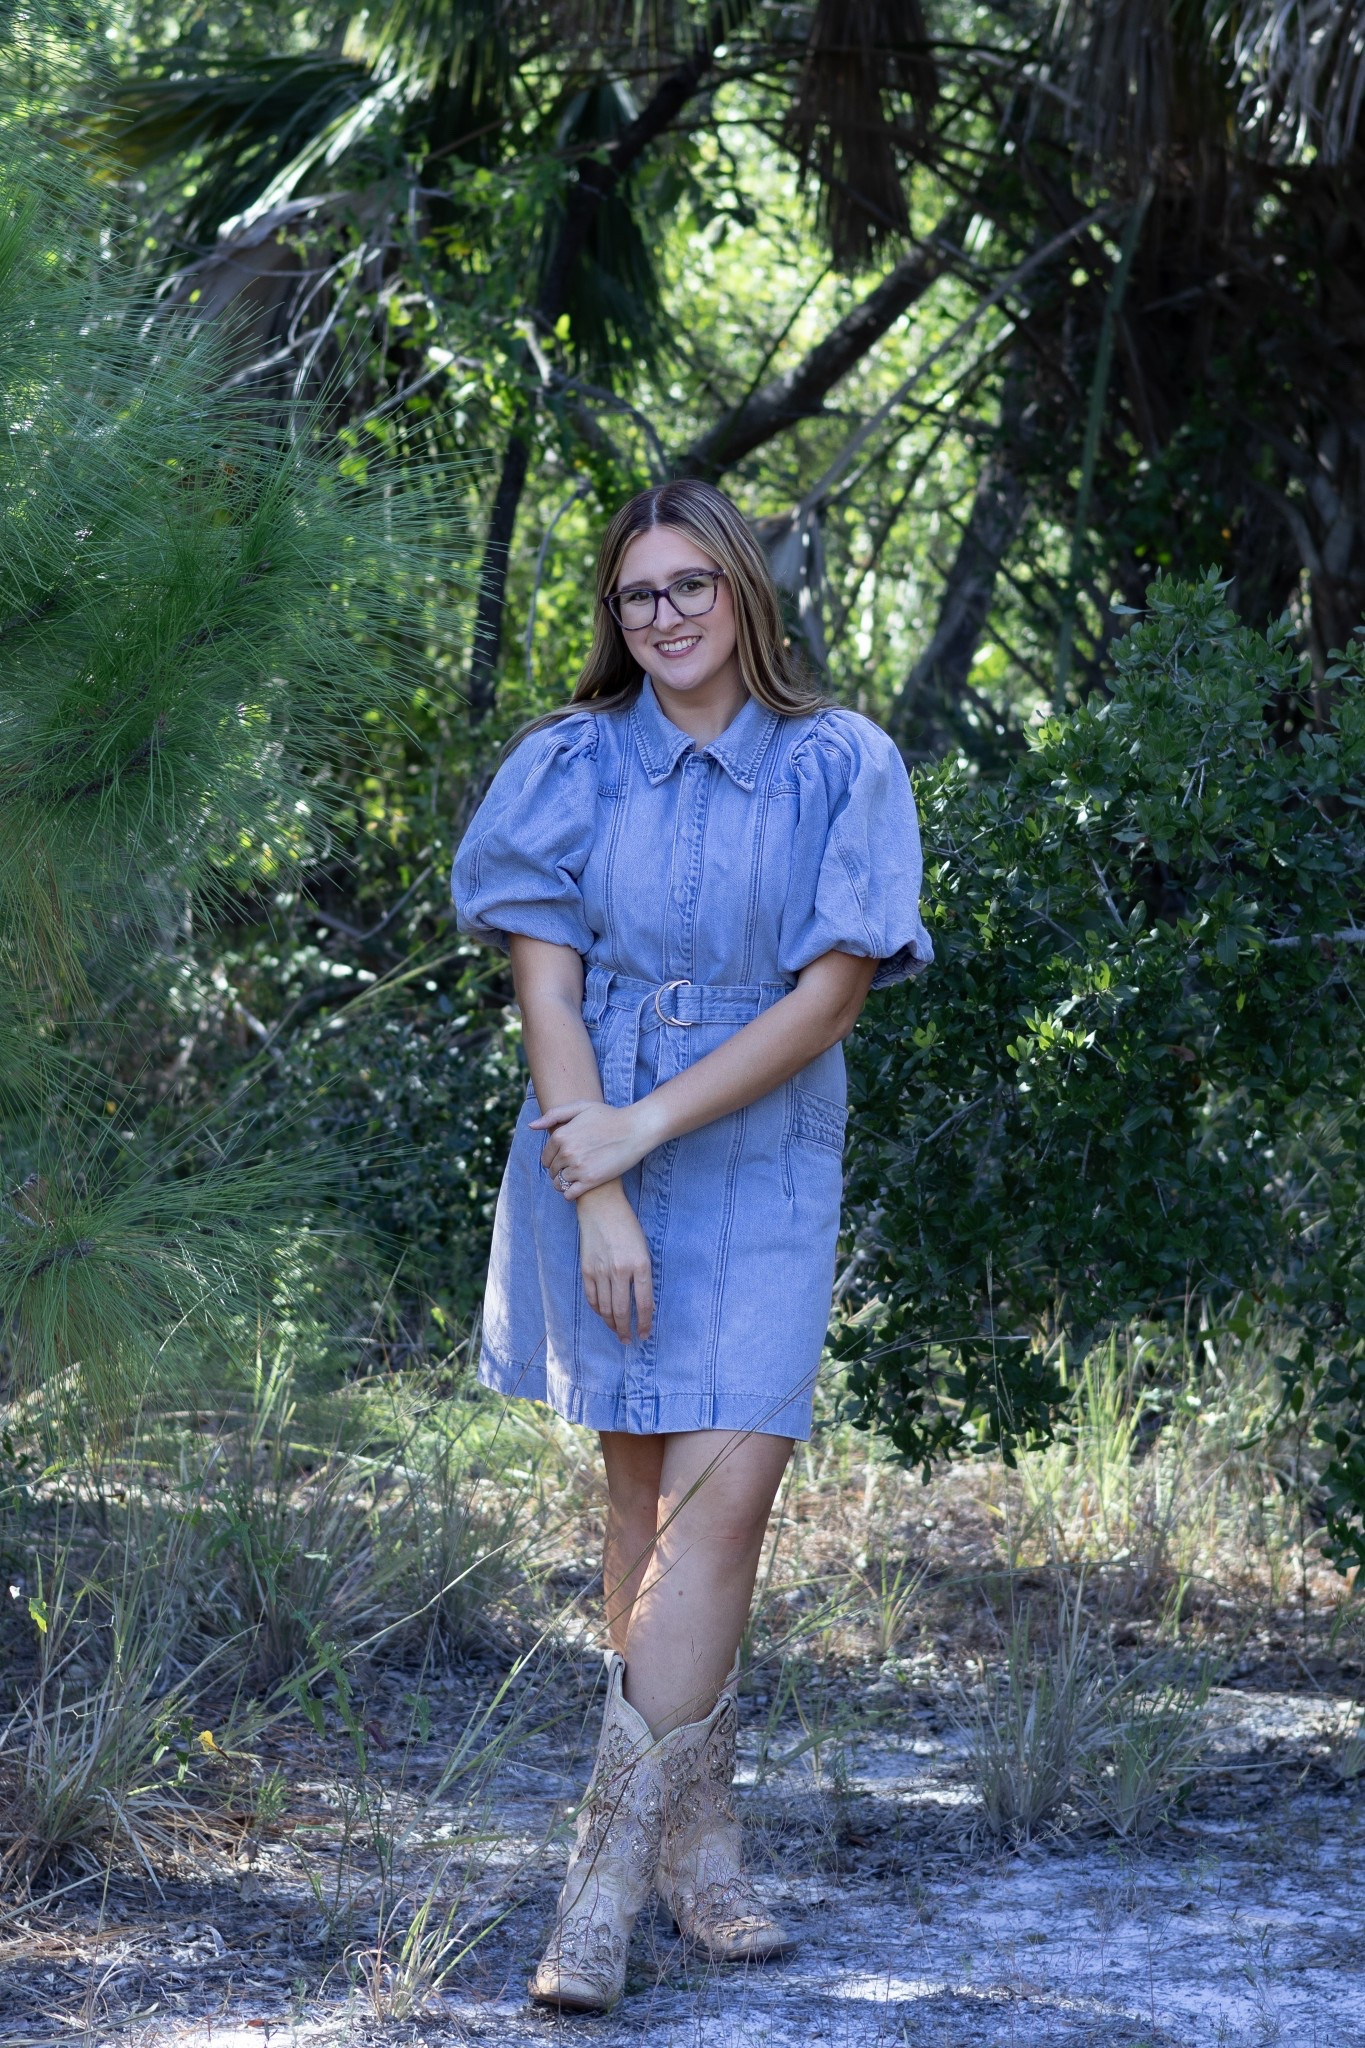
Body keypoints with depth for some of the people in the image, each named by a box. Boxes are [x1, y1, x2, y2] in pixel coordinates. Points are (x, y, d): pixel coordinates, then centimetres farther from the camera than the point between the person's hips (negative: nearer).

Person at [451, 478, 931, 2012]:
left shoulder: (842, 769, -1)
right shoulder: (572, 764, 1)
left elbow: (831, 995, -7)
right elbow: (545, 983, -3)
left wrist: (648, 1124, -13)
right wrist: (598, 1194, -12)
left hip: (761, 1164, -1)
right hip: (597, 1153, 1)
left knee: (723, 1490, -12)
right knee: (647, 1495, 3)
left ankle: (605, 1883, -12)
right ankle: (696, 1844, 12)